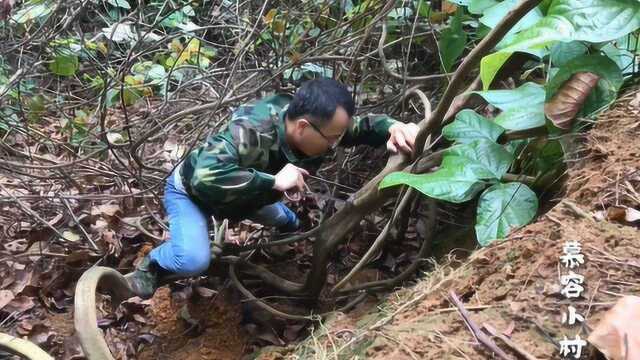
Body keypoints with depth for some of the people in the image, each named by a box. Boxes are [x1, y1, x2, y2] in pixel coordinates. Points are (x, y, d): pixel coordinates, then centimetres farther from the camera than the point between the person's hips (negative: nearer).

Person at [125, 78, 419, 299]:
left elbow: (362, 125, -7)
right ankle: (152, 265, 4)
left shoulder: (320, 125, -22)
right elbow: (205, 176, -57)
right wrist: (273, 181, -52)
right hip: (192, 189, -6)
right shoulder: (250, 131, -46)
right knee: (194, 260, -28)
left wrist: (394, 128, -31)